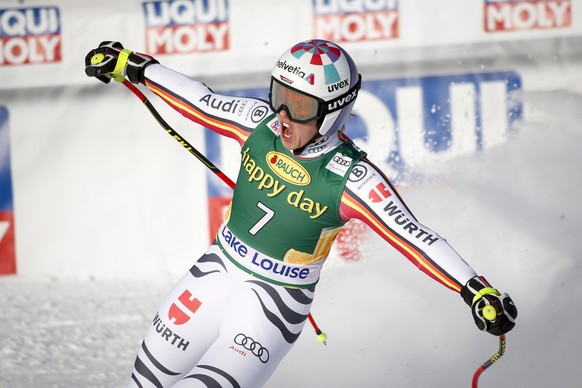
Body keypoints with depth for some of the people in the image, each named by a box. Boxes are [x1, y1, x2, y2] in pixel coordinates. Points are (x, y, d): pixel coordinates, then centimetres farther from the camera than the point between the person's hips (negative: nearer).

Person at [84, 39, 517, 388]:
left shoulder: (351, 179, -24)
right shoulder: (260, 122, -11)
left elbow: (414, 235, -28)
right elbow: (199, 99, 3)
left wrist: (476, 289, -37)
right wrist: (132, 65, 11)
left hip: (276, 303, -5)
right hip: (217, 269, 5)